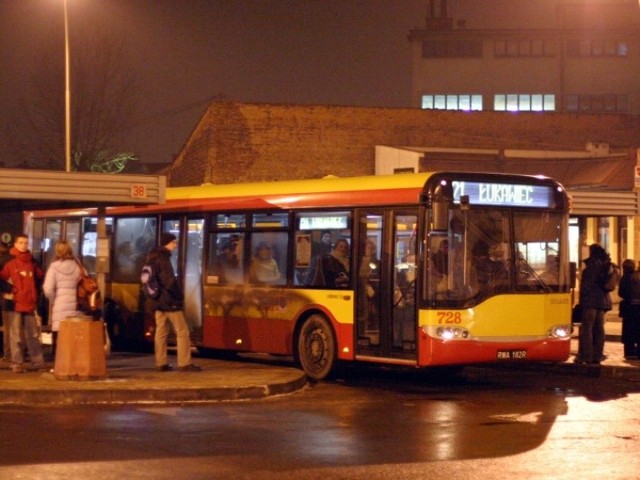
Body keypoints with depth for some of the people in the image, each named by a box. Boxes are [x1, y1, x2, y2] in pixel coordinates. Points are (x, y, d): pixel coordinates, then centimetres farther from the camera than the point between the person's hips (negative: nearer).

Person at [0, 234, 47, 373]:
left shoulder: (32, 263, 8)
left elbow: (40, 276, 21)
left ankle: (38, 362, 14)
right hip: (15, 304, -4)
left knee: (33, 335, 8)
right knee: (16, 335, 0)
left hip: (29, 304, 4)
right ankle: (17, 363, 5)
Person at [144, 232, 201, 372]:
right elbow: (169, 281, -20)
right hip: (169, 300, -9)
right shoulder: (163, 259, -16)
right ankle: (185, 363, -7)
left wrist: (153, 295, 17)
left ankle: (161, 363, 7)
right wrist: (179, 296, -10)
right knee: (182, 331, -4)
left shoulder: (151, 258, 14)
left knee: (161, 332, 9)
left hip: (157, 300, 9)